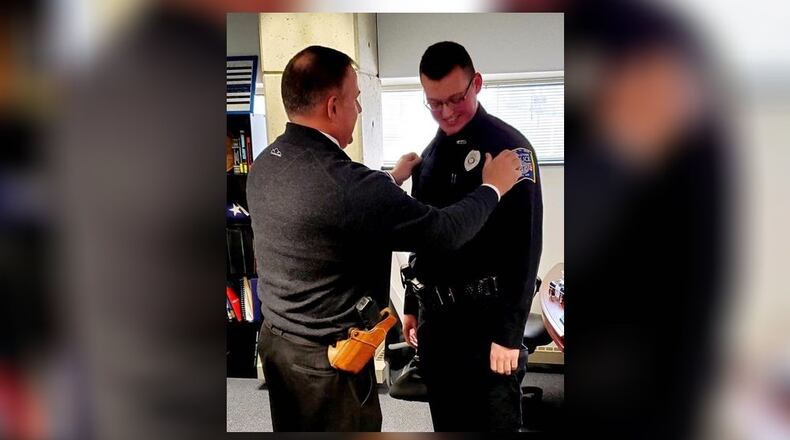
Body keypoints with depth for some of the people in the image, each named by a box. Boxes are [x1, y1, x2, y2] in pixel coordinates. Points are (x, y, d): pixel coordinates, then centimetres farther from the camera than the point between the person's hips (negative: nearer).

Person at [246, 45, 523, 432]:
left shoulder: (265, 164, -3)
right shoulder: (343, 182, -29)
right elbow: (445, 230, -18)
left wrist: (393, 180, 24)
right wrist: (493, 186, -1)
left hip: (274, 338, 8)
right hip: (326, 357, -8)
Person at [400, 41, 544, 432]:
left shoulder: (509, 147, -10)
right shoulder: (431, 155, 11)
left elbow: (524, 246, -15)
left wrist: (508, 333, -17)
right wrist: (413, 307, 17)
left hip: (486, 316, -6)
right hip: (435, 315, 7)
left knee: (494, 421, 2)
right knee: (446, 423, 16)